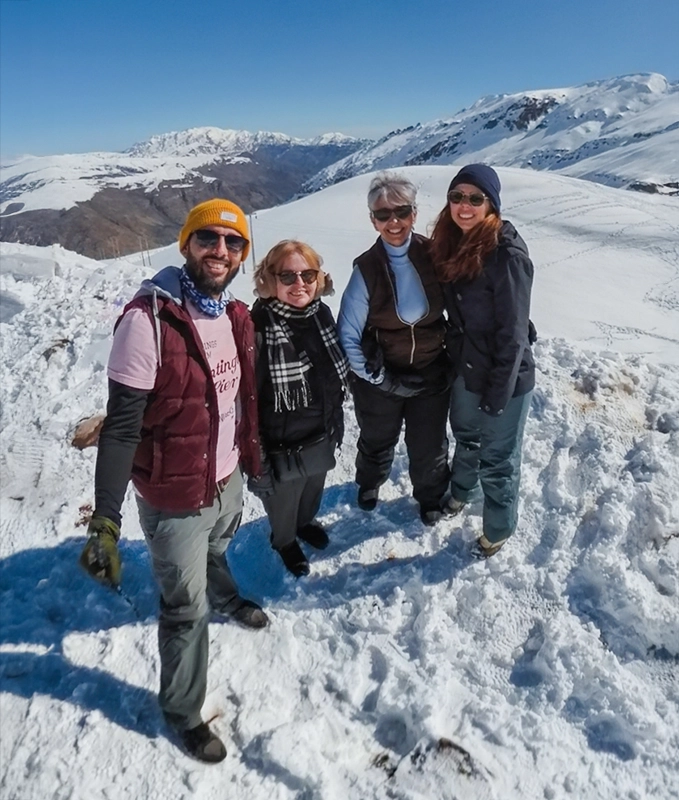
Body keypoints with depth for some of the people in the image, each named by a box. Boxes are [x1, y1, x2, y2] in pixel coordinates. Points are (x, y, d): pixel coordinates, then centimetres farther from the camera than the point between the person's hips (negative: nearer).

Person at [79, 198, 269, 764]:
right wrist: (105, 521, -25)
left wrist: (252, 458, 18)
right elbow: (121, 427, -24)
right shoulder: (148, 320, -26)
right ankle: (183, 712, 37)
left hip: (228, 479, 6)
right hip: (176, 498, -6)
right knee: (187, 607, 11)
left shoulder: (237, 316, -3)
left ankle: (226, 600, 67)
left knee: (216, 554, 35)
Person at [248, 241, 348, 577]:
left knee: (313, 489, 31)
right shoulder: (258, 327, -27)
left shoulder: (322, 314, -5)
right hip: (282, 445, -6)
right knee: (283, 504, 21)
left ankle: (306, 523, 62)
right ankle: (285, 542, 52)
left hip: (321, 437, 6)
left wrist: (336, 423, 15)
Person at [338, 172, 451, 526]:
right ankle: (369, 484, 56)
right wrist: (379, 378, -13)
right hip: (383, 380, -1)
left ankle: (431, 498, 46)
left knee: (429, 447, 15)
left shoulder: (433, 255, -12)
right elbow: (348, 336, -13)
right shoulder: (366, 269, -17)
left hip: (432, 374, 1)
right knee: (377, 442, 23)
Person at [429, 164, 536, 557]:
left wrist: (497, 394, -19)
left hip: (504, 377, -7)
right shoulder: (454, 244, 0)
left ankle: (498, 530, 35)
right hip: (466, 369, 7)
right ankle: (459, 492, 56)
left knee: (498, 459, 11)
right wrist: (454, 359, 11)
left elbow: (513, 333, -22)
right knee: (465, 437, 29)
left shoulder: (507, 255, -24)